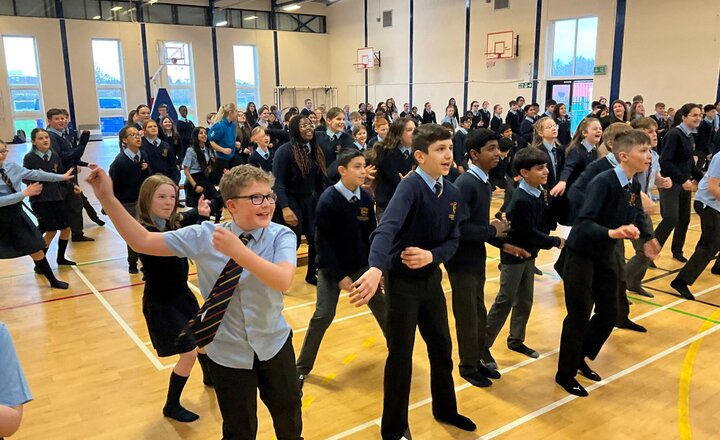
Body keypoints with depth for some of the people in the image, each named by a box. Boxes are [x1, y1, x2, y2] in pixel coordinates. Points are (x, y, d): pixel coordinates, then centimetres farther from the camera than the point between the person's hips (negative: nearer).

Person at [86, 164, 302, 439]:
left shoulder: (281, 236, -16)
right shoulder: (204, 236, -13)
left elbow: (283, 281, -34)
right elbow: (142, 241, -10)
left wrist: (238, 251, -42)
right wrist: (107, 198, -18)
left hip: (275, 345, 1)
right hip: (228, 352, 0)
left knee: (288, 414, 25)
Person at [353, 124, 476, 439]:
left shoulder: (453, 193, -1)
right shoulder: (410, 187, -22)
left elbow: (453, 240, 3)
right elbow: (387, 228, -39)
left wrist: (431, 255, -19)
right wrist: (376, 268, -56)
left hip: (432, 278, 7)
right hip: (403, 280, -6)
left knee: (442, 347, 19)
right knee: (401, 355, 4)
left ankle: (445, 409, 44)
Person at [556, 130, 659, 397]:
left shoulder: (634, 185, 0)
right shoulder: (604, 182, -25)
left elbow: (637, 215, 17)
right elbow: (584, 223, -32)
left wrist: (648, 237, 1)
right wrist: (612, 232, -46)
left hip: (605, 256, 8)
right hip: (581, 255, -8)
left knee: (609, 312, 14)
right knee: (579, 316, 0)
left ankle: (581, 358, 35)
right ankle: (565, 374, 18)